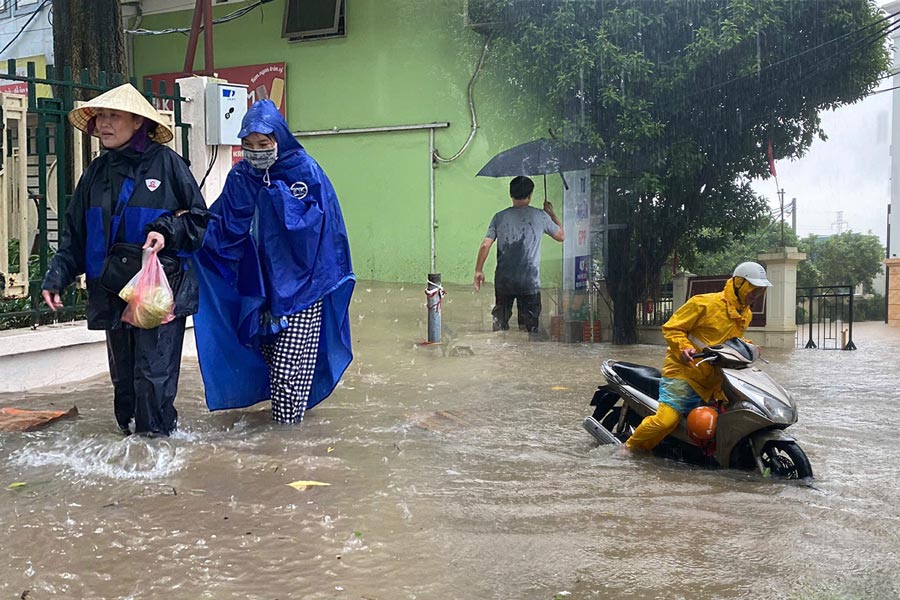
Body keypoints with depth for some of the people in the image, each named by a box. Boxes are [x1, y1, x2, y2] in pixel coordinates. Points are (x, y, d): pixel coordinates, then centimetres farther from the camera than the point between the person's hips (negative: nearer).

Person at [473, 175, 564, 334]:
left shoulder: (500, 217, 1)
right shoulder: (540, 216, -1)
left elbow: (485, 245, -4)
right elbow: (561, 236, 13)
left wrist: (478, 270, 5)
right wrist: (552, 214, 26)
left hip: (503, 281, 1)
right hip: (530, 282, -1)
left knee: (500, 321, 13)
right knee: (529, 326, 6)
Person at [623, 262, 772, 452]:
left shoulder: (745, 314, 13)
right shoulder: (704, 303, -11)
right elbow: (671, 328, -8)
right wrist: (683, 348, -25)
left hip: (714, 379, 8)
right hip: (685, 371, -8)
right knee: (666, 419, -18)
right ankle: (629, 448, 3)